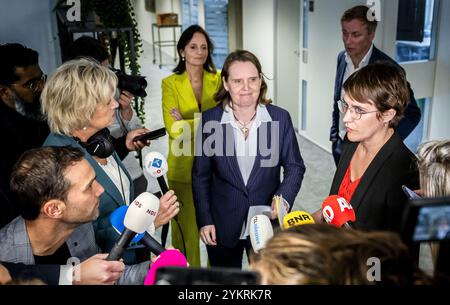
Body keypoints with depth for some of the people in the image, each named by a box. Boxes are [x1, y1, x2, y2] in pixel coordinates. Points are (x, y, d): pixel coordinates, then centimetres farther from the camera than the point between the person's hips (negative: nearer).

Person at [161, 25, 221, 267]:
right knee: (186, 225, 9)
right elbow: (173, 128, -14)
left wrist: (188, 123, -15)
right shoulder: (170, 83, -5)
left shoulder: (217, 79, 4)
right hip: (184, 165, -2)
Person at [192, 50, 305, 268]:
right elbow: (200, 175, -2)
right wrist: (204, 220, -3)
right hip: (222, 226, 0)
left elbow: (295, 166, 0)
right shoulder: (210, 119, -8)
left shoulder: (280, 118, -8)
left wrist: (284, 197, -18)